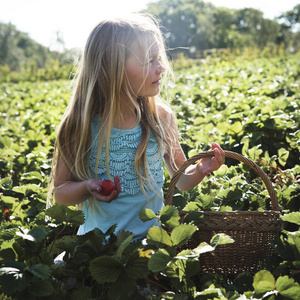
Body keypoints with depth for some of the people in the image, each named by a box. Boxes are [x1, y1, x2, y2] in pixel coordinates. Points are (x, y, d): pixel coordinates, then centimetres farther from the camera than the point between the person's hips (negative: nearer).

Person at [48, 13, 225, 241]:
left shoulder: (161, 117, -2)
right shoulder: (82, 124, -8)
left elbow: (181, 180, 9)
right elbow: (61, 192, 1)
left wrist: (199, 171, -11)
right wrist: (87, 187, -18)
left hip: (151, 238, 2)